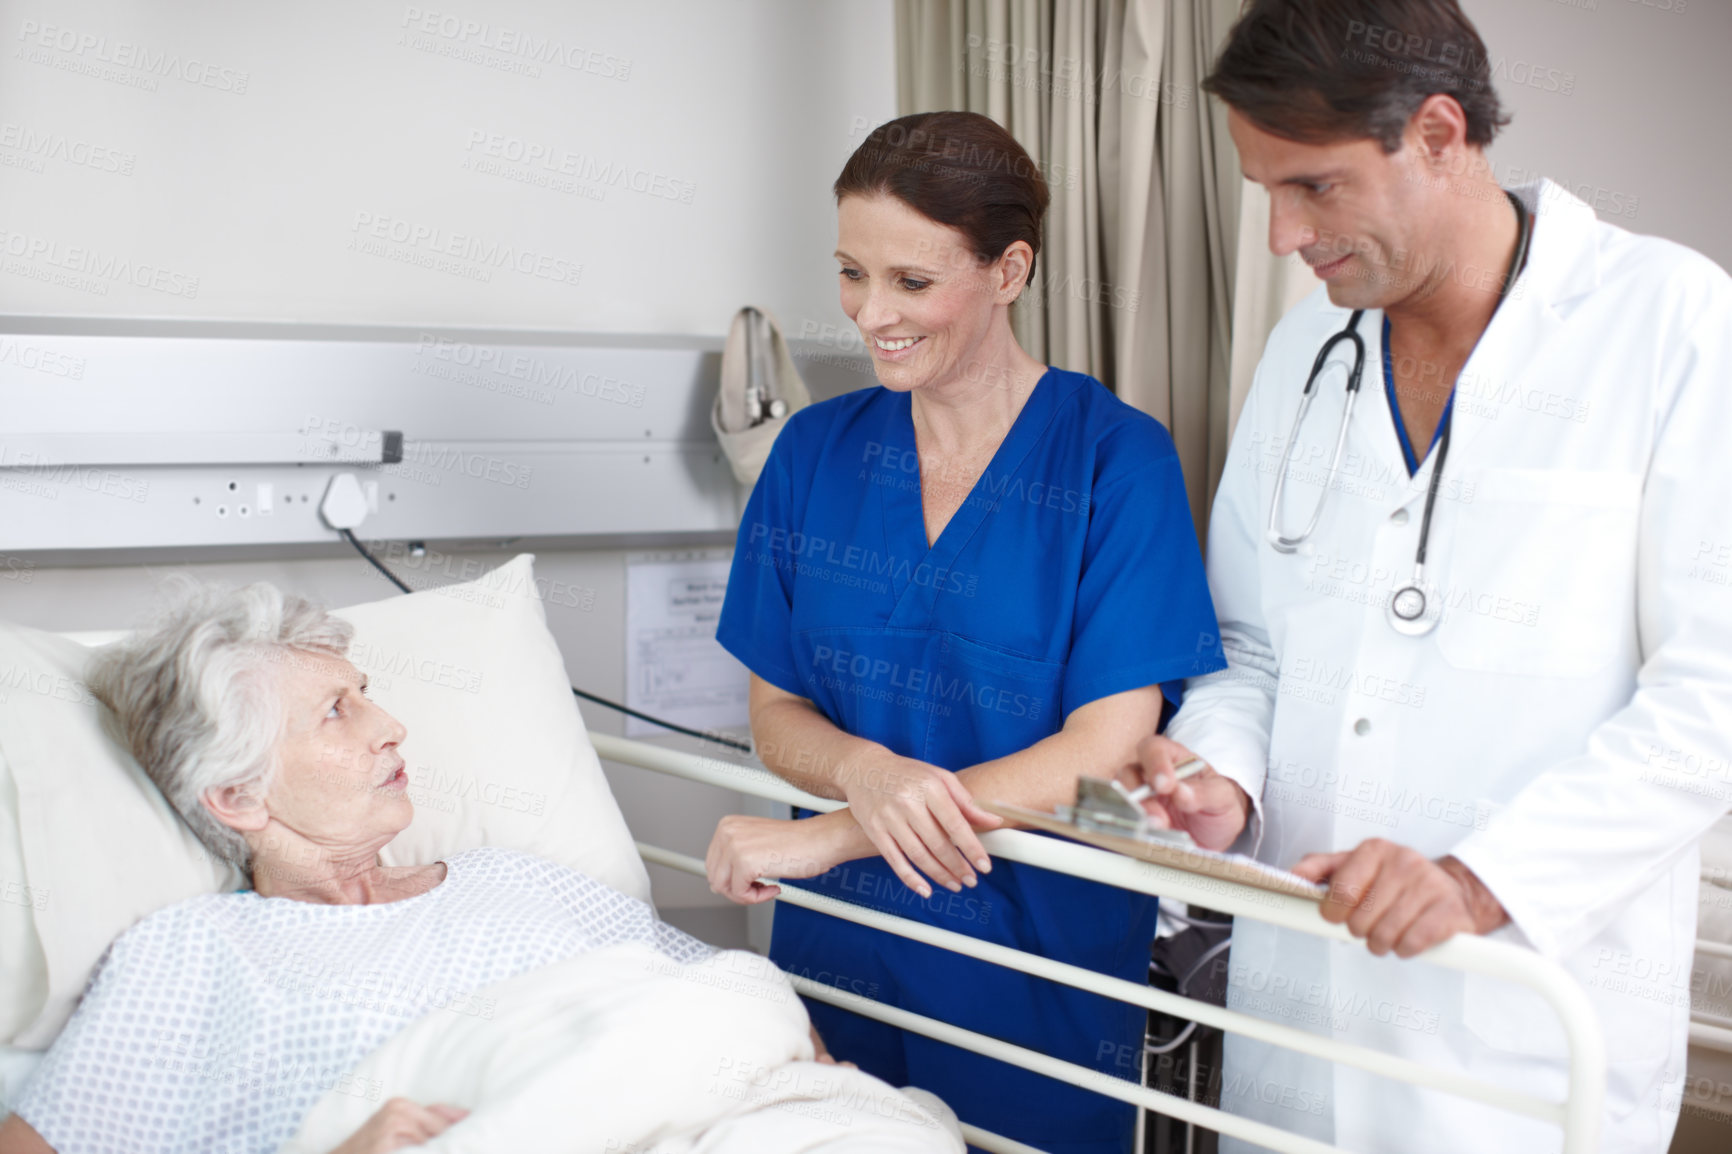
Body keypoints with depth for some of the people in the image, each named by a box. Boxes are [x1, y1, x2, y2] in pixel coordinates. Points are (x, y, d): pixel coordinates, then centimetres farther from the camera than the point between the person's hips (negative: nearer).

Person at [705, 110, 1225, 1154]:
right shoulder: (816, 451, 3)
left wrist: (830, 837, -20)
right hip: (840, 957, 4)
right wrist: (867, 771, -19)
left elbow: (1105, 746, -16)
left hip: (1042, 973, -3)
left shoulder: (1116, 459, -11)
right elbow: (777, 708, 5)